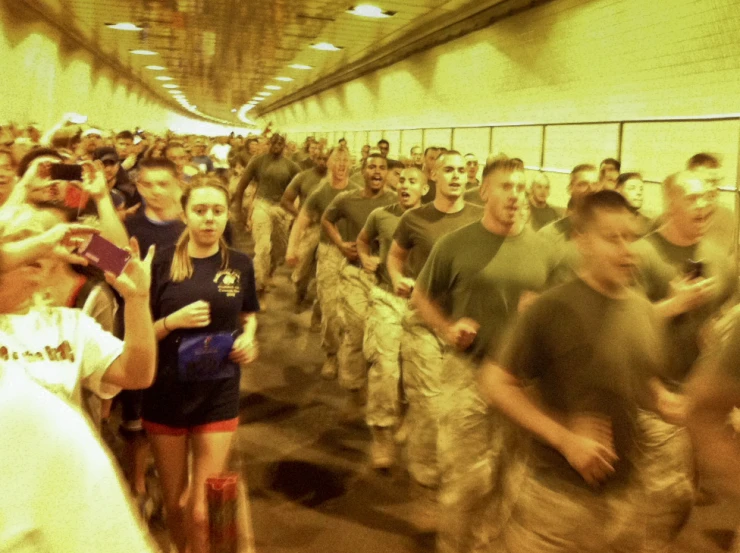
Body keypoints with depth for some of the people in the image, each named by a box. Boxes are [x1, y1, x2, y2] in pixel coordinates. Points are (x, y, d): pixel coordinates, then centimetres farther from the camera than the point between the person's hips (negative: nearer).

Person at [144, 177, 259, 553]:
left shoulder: (240, 265, -1)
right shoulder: (162, 263, -8)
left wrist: (249, 338, -4)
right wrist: (173, 320, -23)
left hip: (218, 395, 0)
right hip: (166, 393, 0)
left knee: (202, 511, 1)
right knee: (174, 501, 17)